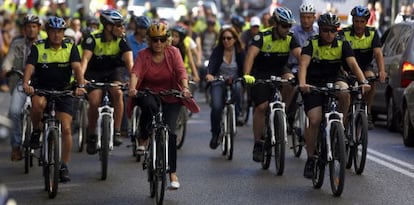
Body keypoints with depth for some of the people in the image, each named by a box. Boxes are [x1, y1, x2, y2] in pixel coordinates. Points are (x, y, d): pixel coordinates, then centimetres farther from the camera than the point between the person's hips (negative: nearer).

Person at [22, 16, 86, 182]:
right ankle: (36, 131, -8)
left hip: (63, 90, 1)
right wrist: (26, 83, -40)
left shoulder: (70, 48, -4)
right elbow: (29, 67, -20)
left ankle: (64, 166, 4)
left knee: (66, 128, -9)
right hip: (41, 88, -1)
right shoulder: (38, 48, -7)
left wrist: (81, 85, -35)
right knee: (38, 103, -37)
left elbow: (77, 67, -17)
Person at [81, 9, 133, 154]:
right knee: (94, 102, -22)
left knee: (118, 92, -28)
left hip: (113, 72, 2)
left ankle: (116, 132, -17)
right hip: (94, 73, -2)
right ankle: (91, 135, 3)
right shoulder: (93, 39, -22)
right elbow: (85, 58, -34)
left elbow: (129, 61, -29)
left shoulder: (121, 40, -16)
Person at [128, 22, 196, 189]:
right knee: (149, 105, -38)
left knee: (169, 132, -11)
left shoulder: (173, 52, -6)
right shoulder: (143, 55, -8)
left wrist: (185, 88, -38)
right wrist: (132, 88, -44)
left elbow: (181, 71, -19)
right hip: (148, 93, 0)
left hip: (170, 98, 0)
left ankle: (173, 174, -2)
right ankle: (143, 140, -17)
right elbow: (135, 73, -24)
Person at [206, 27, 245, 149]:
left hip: (235, 82, 0)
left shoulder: (240, 52, 0)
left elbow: (245, 67, -8)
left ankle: (237, 114, -16)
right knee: (216, 107, -23)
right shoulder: (217, 51, -2)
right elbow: (211, 64, -17)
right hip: (218, 83, 0)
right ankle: (215, 134, -1)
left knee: (237, 87, -38)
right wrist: (209, 74, -39)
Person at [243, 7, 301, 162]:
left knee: (290, 81, -30)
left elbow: (300, 55, -23)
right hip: (260, 74, -3)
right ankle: (258, 144, -1)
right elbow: (251, 54, -34)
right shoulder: (263, 37, -20)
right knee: (261, 106, -13)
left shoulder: (290, 39, -11)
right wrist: (247, 75, -51)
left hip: (279, 71, 3)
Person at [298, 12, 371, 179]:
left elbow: (353, 64, -16)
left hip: (334, 79, 1)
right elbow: (303, 64, -24)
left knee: (344, 92, -35)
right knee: (315, 120, -17)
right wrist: (302, 83, -43)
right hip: (314, 84, -1)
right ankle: (310, 159, 0)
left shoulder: (342, 45, -5)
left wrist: (363, 81, -34)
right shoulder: (311, 44, -10)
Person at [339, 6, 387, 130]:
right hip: (347, 67, -1)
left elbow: (378, 53, -23)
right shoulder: (344, 33, -18)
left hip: (365, 66, 1)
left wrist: (382, 71, -40)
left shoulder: (372, 33, -13)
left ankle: (367, 113, -17)